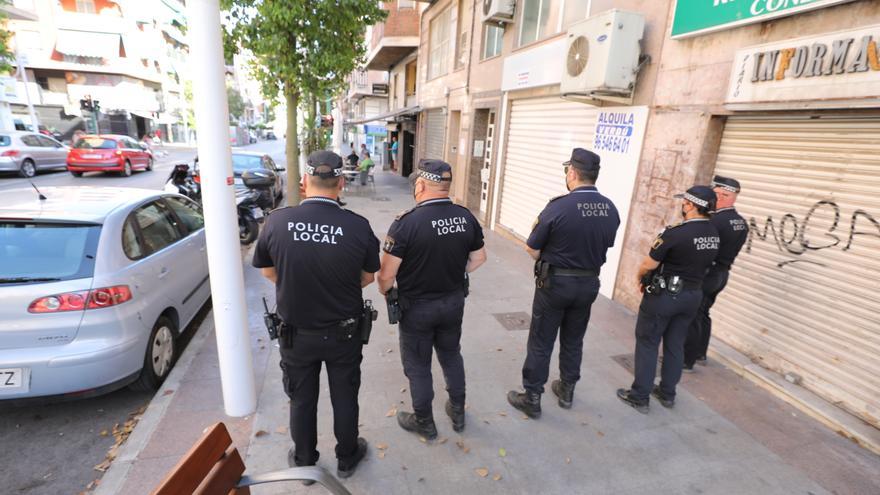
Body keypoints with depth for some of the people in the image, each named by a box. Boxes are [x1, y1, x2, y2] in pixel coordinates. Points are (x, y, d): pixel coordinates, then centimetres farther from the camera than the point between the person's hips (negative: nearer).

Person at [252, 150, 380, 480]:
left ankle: (304, 462, 44)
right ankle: (347, 459, 42)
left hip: (296, 334, 1)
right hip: (343, 333, 0)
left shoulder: (277, 221, -17)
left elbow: (267, 271, 1)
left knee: (302, 401, 22)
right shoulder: (358, 226, -20)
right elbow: (368, 277, -4)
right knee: (344, 398, 21)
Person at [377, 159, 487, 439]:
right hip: (453, 302, 5)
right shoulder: (466, 217, -8)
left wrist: (384, 291, 0)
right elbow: (479, 258, 4)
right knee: (451, 356, 25)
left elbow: (387, 273, -20)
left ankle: (424, 423, 34)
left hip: (417, 307, -5)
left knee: (418, 365, 15)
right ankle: (458, 413, 42)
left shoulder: (407, 222, -25)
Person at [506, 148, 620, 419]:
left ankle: (532, 398, 19)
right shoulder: (611, 209, -3)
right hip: (589, 284, 5)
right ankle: (567, 390, 38)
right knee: (573, 340, 21)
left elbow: (532, 249, -14)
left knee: (541, 342, 8)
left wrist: (538, 228, 5)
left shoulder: (558, 207, -21)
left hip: (555, 282, -5)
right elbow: (605, 246, 9)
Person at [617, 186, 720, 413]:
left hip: (663, 295, -7)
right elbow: (700, 263, 10)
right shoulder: (714, 234, 2)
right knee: (675, 345, 17)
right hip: (692, 295, 7)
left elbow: (648, 264, -17)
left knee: (647, 343, 5)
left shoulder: (676, 233, -23)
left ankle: (640, 396, 12)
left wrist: (641, 280, 2)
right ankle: (667, 393, 29)